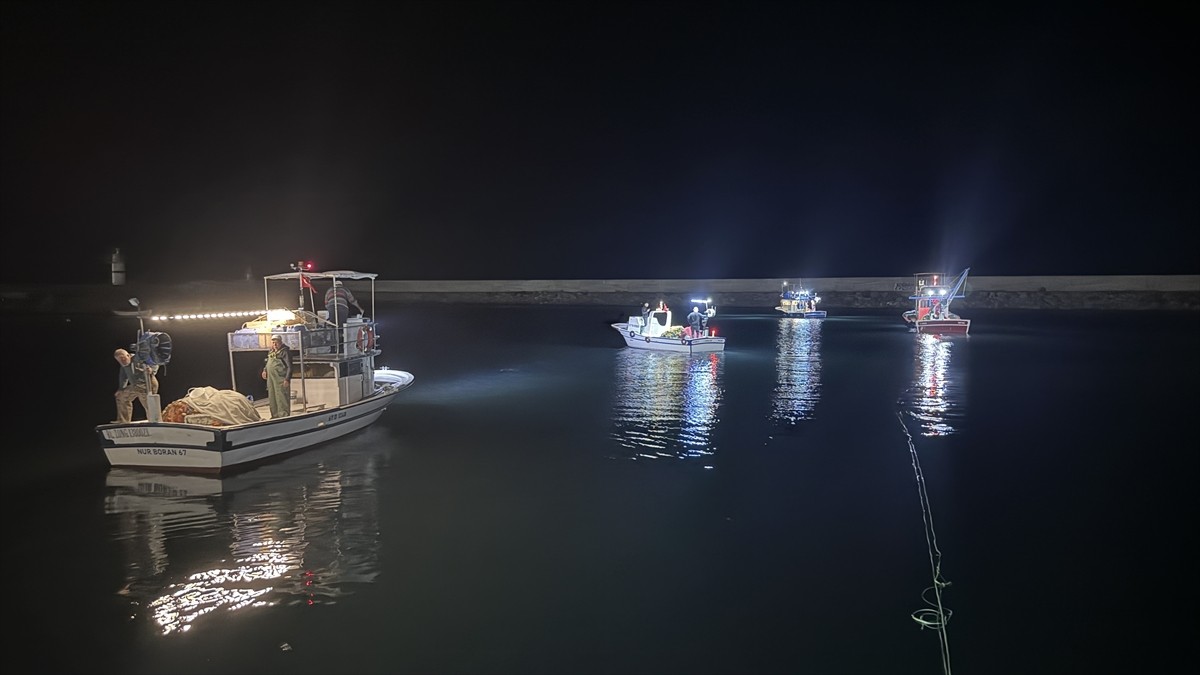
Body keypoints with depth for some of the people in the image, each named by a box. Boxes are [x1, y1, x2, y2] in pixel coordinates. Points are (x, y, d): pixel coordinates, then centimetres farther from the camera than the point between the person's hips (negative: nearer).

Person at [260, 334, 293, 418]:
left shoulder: (285, 352, -9)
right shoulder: (271, 352, 15)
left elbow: (289, 366, -12)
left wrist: (287, 379, -18)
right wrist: (265, 370, 14)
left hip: (281, 379, -8)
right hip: (271, 379, 8)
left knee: (282, 398, -7)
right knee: (272, 398, 14)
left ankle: (284, 415, -4)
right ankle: (275, 415, 25)